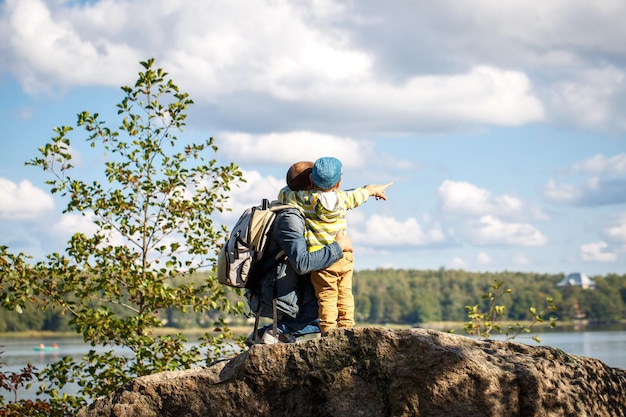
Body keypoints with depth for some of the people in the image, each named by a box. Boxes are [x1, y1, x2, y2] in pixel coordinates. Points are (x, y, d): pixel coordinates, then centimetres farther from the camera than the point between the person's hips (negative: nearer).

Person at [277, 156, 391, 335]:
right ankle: (347, 329, 11)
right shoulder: (342, 198, 6)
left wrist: (294, 190, 23)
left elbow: (283, 194, 3)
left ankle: (328, 332, -9)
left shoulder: (306, 199, -7)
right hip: (345, 258, 4)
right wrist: (375, 189, 47)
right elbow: (360, 193, 26)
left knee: (327, 297, -4)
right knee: (345, 295, 11)